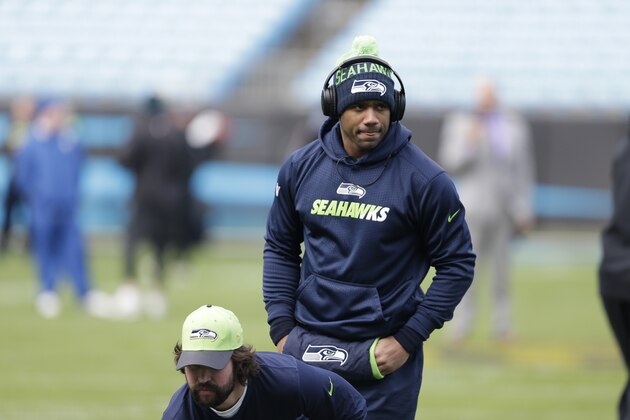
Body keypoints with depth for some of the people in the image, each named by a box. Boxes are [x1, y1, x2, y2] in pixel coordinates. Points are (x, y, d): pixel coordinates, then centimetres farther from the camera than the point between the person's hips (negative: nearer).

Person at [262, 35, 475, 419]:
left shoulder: (425, 179, -6)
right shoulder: (300, 168, 5)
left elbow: (457, 265, -2)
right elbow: (280, 249, 15)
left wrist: (407, 339, -7)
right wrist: (282, 329, 5)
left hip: (383, 353, -3)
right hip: (308, 345, 3)